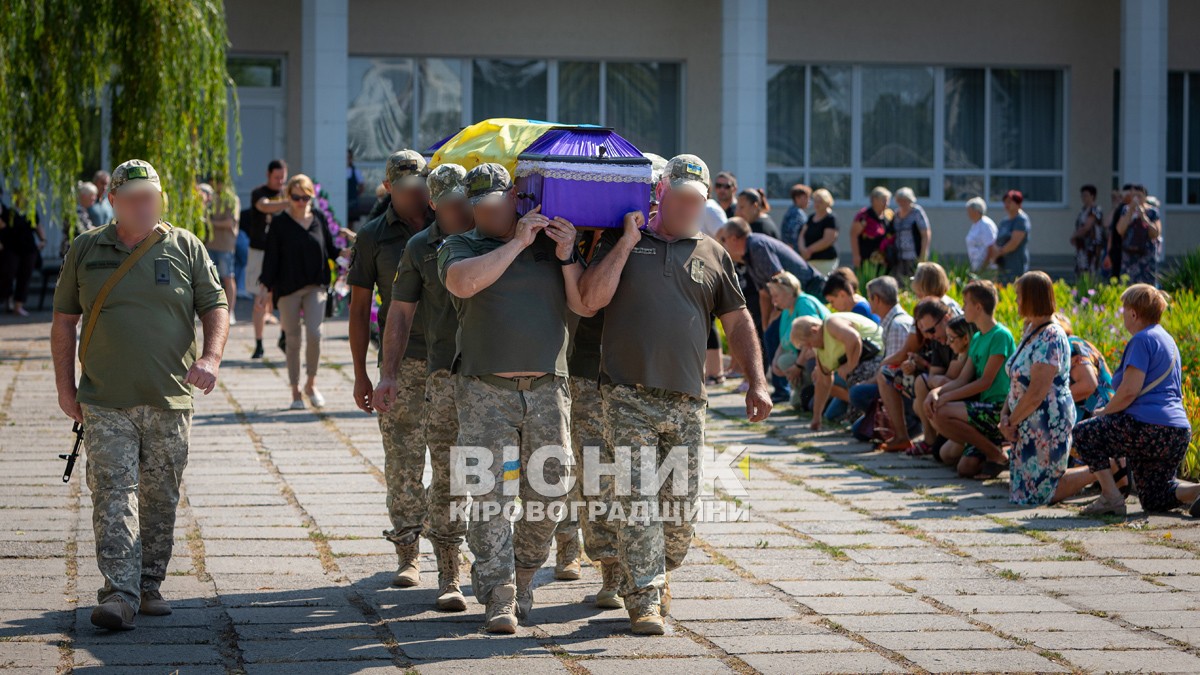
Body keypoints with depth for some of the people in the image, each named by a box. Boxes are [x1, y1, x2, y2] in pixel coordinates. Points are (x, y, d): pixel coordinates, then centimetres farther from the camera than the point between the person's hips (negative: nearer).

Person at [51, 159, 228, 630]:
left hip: (169, 400, 1)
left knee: (160, 500, 7)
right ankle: (118, 594, -15)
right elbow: (63, 320, 11)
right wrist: (65, 386, 6)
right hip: (105, 402, -1)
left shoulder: (186, 248, 6)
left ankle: (149, 586, 19)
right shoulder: (85, 250, 7)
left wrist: (211, 356, -12)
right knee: (113, 495, -11)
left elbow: (215, 307, 7)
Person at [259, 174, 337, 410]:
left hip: (315, 286, 2)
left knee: (314, 333, -14)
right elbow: (271, 257, -2)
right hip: (287, 288, -1)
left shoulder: (319, 219, 7)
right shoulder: (280, 223, -1)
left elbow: (330, 249, 15)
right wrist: (266, 286, -7)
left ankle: (311, 384, 6)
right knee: (293, 340, 3)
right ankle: (295, 392, 13)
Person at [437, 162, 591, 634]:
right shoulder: (459, 246, 9)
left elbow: (586, 307, 8)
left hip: (547, 388, 2)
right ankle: (498, 598, -7)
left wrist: (567, 257, -5)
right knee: (490, 496, -8)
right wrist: (517, 243, -12)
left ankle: (524, 579, 22)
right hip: (485, 391, -2)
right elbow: (464, 281, -15)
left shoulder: (551, 244, 15)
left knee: (546, 495, 3)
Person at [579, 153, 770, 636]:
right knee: (637, 499, -9)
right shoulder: (620, 242, 9)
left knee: (681, 506, 3)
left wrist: (756, 382, 8)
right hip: (628, 396, -3)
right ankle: (644, 598, -6)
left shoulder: (713, 255, 16)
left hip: (686, 400, 3)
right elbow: (591, 300, -5)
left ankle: (659, 577, 26)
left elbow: (738, 323, 18)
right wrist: (627, 242, -7)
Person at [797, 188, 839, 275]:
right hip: (809, 260, 7)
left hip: (825, 261, -7)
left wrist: (809, 250, -10)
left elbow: (827, 240, -14)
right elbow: (802, 235, 13)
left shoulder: (831, 219, -6)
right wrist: (803, 249, -7)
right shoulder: (811, 217, 17)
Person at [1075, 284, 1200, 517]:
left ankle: (1111, 497, -3)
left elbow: (1129, 391, -17)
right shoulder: (1167, 340, 21)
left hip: (1148, 430, -10)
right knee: (1153, 499, 18)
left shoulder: (1142, 340, -9)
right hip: (1179, 435, 10)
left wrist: (1104, 412, 0)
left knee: (1083, 433, 6)